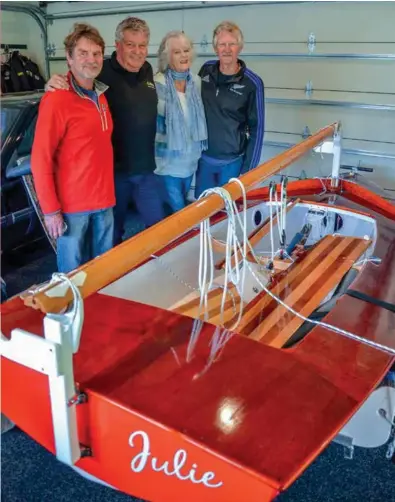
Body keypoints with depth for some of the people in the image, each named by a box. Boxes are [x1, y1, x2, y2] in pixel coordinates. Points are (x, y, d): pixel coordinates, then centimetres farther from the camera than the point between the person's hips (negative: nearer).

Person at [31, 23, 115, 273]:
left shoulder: (101, 95, 9)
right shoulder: (56, 99, -14)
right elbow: (41, 159, -15)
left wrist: (107, 190, 13)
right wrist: (50, 209, -16)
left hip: (104, 200, 7)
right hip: (72, 205, -7)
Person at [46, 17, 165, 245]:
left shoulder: (147, 71, 6)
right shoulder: (102, 73, -14)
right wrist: (56, 84, -33)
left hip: (146, 169, 5)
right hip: (113, 169, -5)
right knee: (112, 231, 12)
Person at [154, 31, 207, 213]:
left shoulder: (196, 81, 4)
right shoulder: (159, 83, -14)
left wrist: (199, 146, 16)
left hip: (190, 157, 5)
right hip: (168, 158, -5)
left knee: (183, 204, 19)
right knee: (176, 209, 0)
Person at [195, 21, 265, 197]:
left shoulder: (252, 83, -12)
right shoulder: (206, 70, -1)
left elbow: (256, 128, -9)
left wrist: (248, 169, -10)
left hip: (232, 162, -4)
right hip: (203, 157, 4)